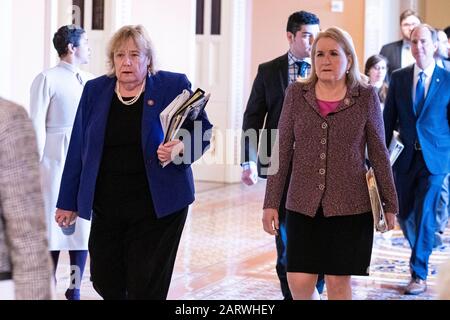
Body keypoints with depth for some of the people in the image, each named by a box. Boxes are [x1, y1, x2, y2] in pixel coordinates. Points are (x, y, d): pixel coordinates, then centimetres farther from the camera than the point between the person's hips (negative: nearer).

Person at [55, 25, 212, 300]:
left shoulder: (174, 86, -3)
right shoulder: (95, 90, 7)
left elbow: (203, 132, 3)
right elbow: (78, 149, 10)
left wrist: (181, 148, -20)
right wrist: (68, 202, 10)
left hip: (157, 206, -3)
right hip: (107, 205, 4)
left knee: (146, 288, -2)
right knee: (104, 282, 7)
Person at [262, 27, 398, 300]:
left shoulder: (366, 97, 0)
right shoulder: (296, 94, 4)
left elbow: (379, 154, 4)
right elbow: (282, 151, 5)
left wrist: (390, 204, 5)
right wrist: (271, 203, 1)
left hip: (350, 206, -1)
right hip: (303, 205, 2)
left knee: (339, 282, 2)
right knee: (299, 283, -2)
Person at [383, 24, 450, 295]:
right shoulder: (399, 78, 5)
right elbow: (388, 120, 8)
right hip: (406, 158, 3)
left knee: (425, 214, -7)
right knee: (404, 212, 11)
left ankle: (419, 274, 2)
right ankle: (423, 252, 39)